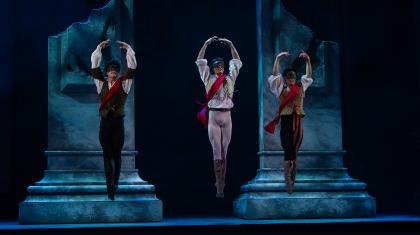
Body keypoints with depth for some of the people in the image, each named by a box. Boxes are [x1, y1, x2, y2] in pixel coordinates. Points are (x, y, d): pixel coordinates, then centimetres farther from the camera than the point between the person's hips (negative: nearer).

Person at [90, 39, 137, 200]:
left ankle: (114, 184, 14)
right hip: (105, 122, 1)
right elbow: (94, 66, 6)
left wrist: (128, 48, -2)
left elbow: (132, 67, -1)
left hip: (118, 122, -1)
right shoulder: (101, 83, 9)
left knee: (116, 155, 6)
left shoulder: (124, 84, 6)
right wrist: (99, 48, 4)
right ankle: (111, 187, -10)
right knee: (107, 155, -4)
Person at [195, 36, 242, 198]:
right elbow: (200, 61, 3)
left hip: (227, 117, 2)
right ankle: (220, 187, -6)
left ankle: (221, 182, 7)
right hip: (213, 117, -2)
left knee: (224, 152, 3)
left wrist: (230, 44, 5)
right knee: (217, 152, -4)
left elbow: (236, 62, 12)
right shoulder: (208, 79, 6)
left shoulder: (230, 79, 10)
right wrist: (207, 43, -1)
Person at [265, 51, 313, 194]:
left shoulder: (300, 87, 13)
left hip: (297, 122, 4)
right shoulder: (280, 88, 4)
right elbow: (274, 74, -4)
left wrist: (308, 60, 7)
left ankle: (291, 180, 13)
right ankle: (288, 179, -14)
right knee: (288, 151, -12)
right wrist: (278, 58, -10)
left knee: (294, 153, 8)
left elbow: (309, 75, 16)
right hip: (286, 121, -4)